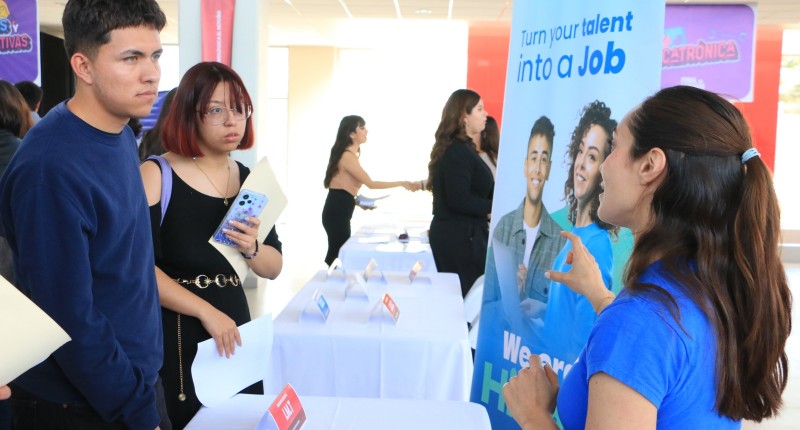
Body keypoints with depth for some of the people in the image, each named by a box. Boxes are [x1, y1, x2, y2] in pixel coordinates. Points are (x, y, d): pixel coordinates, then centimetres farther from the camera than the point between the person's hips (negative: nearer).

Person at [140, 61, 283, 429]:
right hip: (174, 334, -5)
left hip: (235, 328, 5)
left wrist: (251, 249, -12)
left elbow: (274, 268, 9)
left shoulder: (248, 179, 6)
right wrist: (206, 312, -18)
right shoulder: (155, 175, -10)